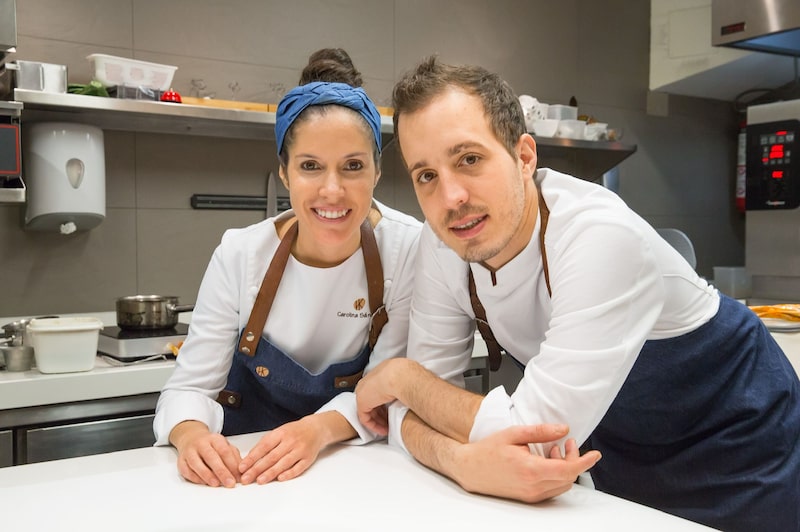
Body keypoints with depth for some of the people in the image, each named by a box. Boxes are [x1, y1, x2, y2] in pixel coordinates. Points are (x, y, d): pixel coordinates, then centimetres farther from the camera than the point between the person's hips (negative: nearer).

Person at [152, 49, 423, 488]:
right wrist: (192, 435, -30)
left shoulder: (408, 249, -15)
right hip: (239, 467, 0)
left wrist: (321, 428, -30)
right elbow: (190, 386, -8)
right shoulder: (239, 254, -11)